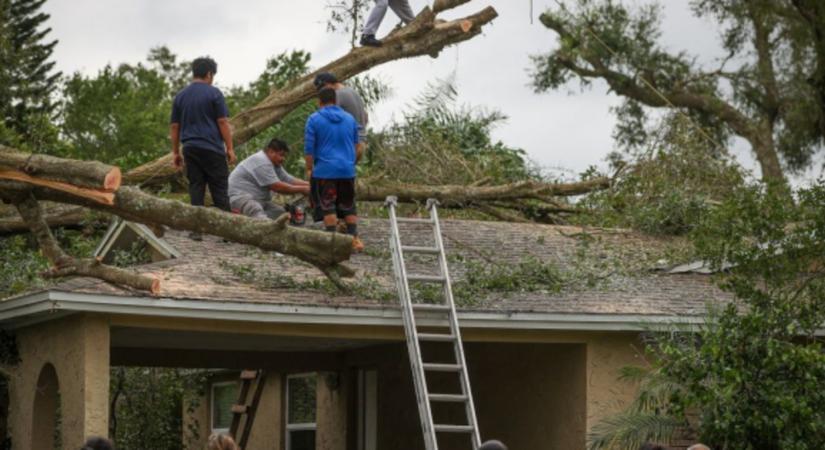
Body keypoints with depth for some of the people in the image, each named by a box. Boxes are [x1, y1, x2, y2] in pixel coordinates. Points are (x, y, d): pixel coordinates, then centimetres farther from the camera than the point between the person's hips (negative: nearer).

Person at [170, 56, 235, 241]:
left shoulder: (181, 96, 10)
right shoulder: (213, 93, -4)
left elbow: (174, 126, 11)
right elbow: (223, 122, -7)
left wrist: (176, 152, 17)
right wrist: (230, 148, -3)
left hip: (190, 149, 4)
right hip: (212, 149, -4)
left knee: (195, 189, 6)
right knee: (219, 190, 1)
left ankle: (196, 229, 3)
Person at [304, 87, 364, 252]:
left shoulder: (314, 119, -4)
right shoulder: (350, 119, 10)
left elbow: (309, 148, -6)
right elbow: (356, 145, 20)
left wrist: (309, 169, 2)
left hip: (325, 170, -4)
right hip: (347, 170, 4)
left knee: (327, 207, 1)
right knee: (348, 206, 12)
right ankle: (353, 238, 7)